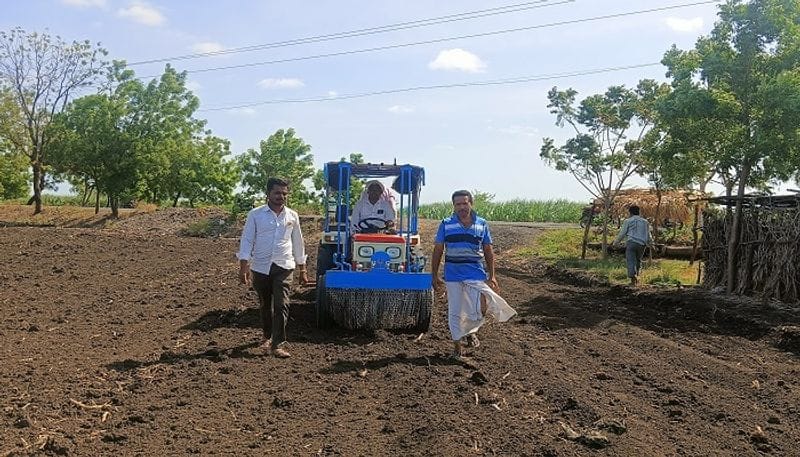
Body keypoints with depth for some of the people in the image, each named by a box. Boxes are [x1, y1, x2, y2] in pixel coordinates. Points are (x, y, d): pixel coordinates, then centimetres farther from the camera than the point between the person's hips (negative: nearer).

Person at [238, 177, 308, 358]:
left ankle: (277, 344, -8)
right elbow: (247, 240, -3)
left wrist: (302, 270, 14)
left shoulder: (292, 216, 5)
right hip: (260, 267, 0)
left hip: (283, 267, 0)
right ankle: (267, 337, 35)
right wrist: (244, 267, -11)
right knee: (265, 305, 14)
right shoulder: (255, 214, -2)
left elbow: (298, 243, 13)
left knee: (281, 305, -11)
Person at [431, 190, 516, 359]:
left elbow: (488, 251, 10)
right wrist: (435, 276, 0)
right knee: (455, 313, 6)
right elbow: (438, 251, 3)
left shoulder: (482, 224, 4)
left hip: (477, 274, 0)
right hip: (453, 275, 0)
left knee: (478, 313, -7)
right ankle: (457, 346, 23)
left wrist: (491, 275, 6)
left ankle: (470, 331, 27)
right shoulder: (446, 224, 0)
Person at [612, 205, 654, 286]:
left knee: (631, 261, -6)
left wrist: (615, 242, 16)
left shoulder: (628, 221, 2)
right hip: (641, 244, 4)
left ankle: (633, 277, -22)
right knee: (638, 261, 19)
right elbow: (648, 235, 19)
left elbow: (622, 234, 3)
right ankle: (636, 276, 16)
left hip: (631, 243, -4)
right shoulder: (645, 221, 14)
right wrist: (651, 244, 35)